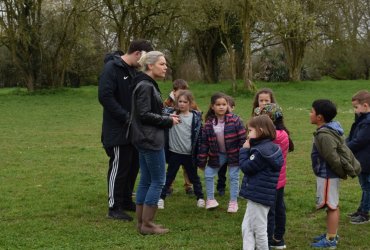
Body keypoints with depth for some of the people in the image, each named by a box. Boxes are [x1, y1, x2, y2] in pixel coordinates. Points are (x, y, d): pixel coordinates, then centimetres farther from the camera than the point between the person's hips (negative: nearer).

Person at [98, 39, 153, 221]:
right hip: (117, 130, -9)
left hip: (132, 129, 9)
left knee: (133, 165, 14)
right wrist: (126, 117, -23)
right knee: (119, 167, -2)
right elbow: (105, 97, -23)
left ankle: (126, 201, 27)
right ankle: (114, 207, 7)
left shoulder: (133, 70, 13)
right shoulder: (112, 68, -15)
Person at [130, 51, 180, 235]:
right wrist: (168, 121, -11)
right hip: (150, 140, -10)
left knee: (146, 180, 12)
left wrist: (167, 117, 6)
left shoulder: (148, 85, 14)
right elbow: (144, 115, -20)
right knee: (158, 180, -4)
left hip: (145, 140, 10)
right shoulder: (145, 86, -16)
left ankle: (141, 222, 18)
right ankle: (147, 225, 2)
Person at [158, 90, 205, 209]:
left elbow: (199, 135, 1)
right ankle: (161, 197, 19)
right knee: (169, 176, 10)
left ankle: (200, 197, 29)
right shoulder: (171, 113, -4)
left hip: (190, 154, 1)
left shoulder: (196, 117, -2)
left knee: (193, 176, 16)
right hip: (174, 153, -1)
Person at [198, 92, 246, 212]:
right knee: (208, 174, 4)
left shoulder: (235, 120, -15)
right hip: (217, 155, 3)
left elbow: (243, 138, -12)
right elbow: (204, 143, -3)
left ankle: (233, 202, 20)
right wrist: (201, 161, -1)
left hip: (233, 154, -3)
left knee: (234, 177, 5)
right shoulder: (208, 124, -8)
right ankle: (210, 199, 21)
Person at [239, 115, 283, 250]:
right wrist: (248, 150, 6)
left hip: (259, 196, -10)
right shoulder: (269, 147, 9)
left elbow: (246, 167, -16)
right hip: (258, 195, 10)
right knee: (246, 227, 15)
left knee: (259, 230, 3)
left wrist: (244, 150, -6)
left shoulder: (261, 151, -22)